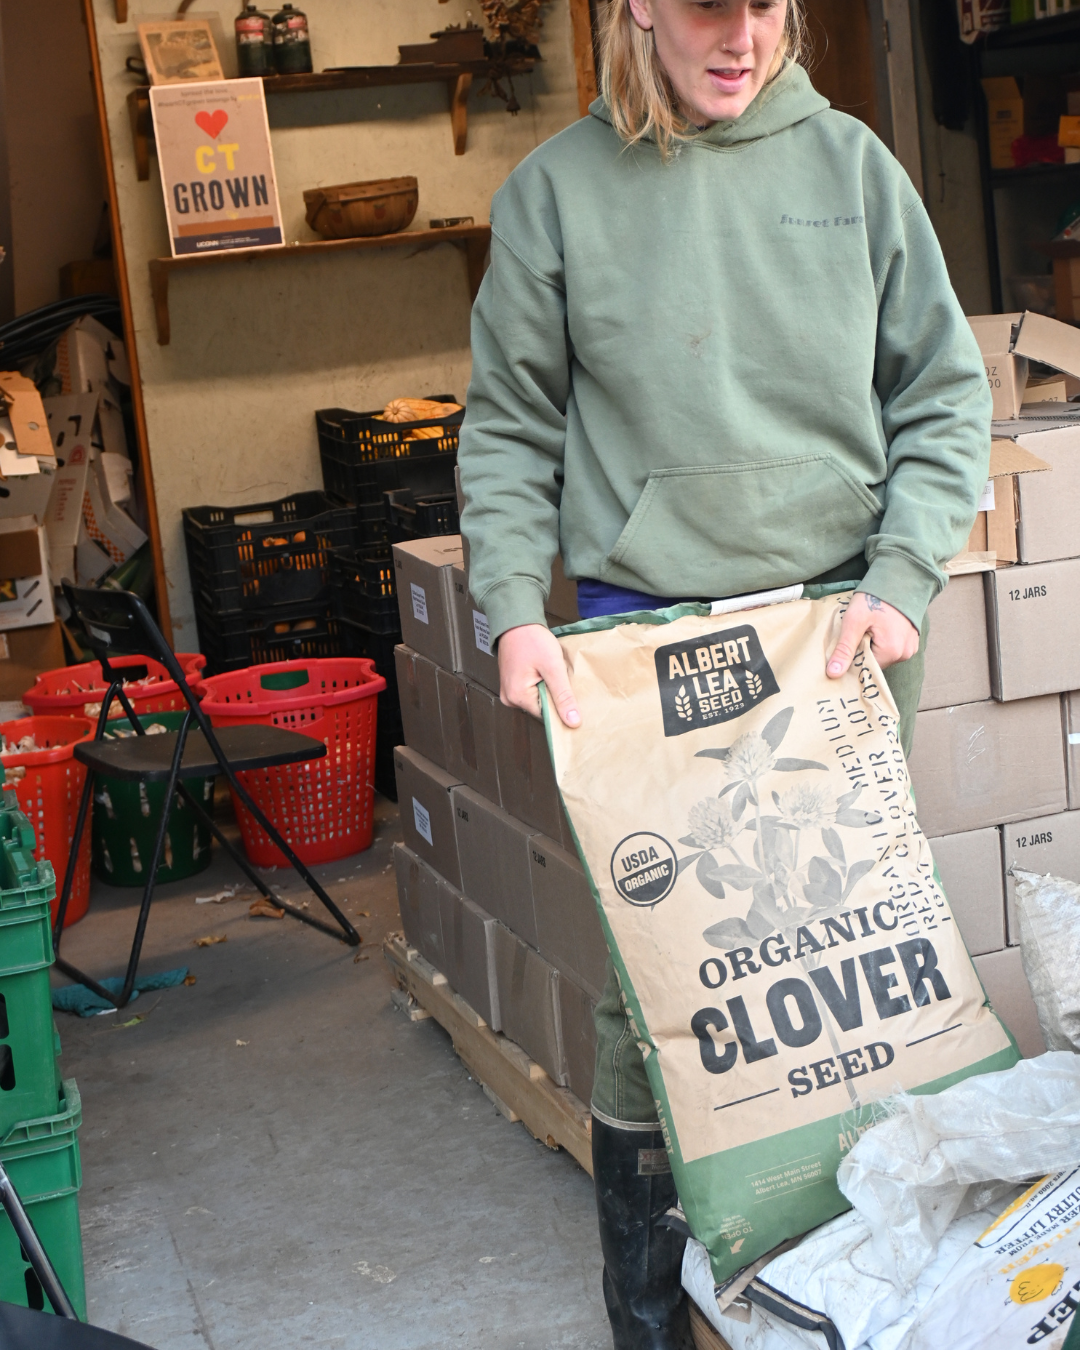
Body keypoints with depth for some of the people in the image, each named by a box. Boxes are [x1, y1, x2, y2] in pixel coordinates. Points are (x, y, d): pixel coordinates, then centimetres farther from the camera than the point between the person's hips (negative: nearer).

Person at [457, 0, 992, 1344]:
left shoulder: (852, 163, 4)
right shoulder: (556, 189, 0)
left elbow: (944, 395, 6)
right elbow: (509, 429, 5)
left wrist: (902, 578, -6)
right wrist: (513, 609, -7)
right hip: (643, 629, -2)